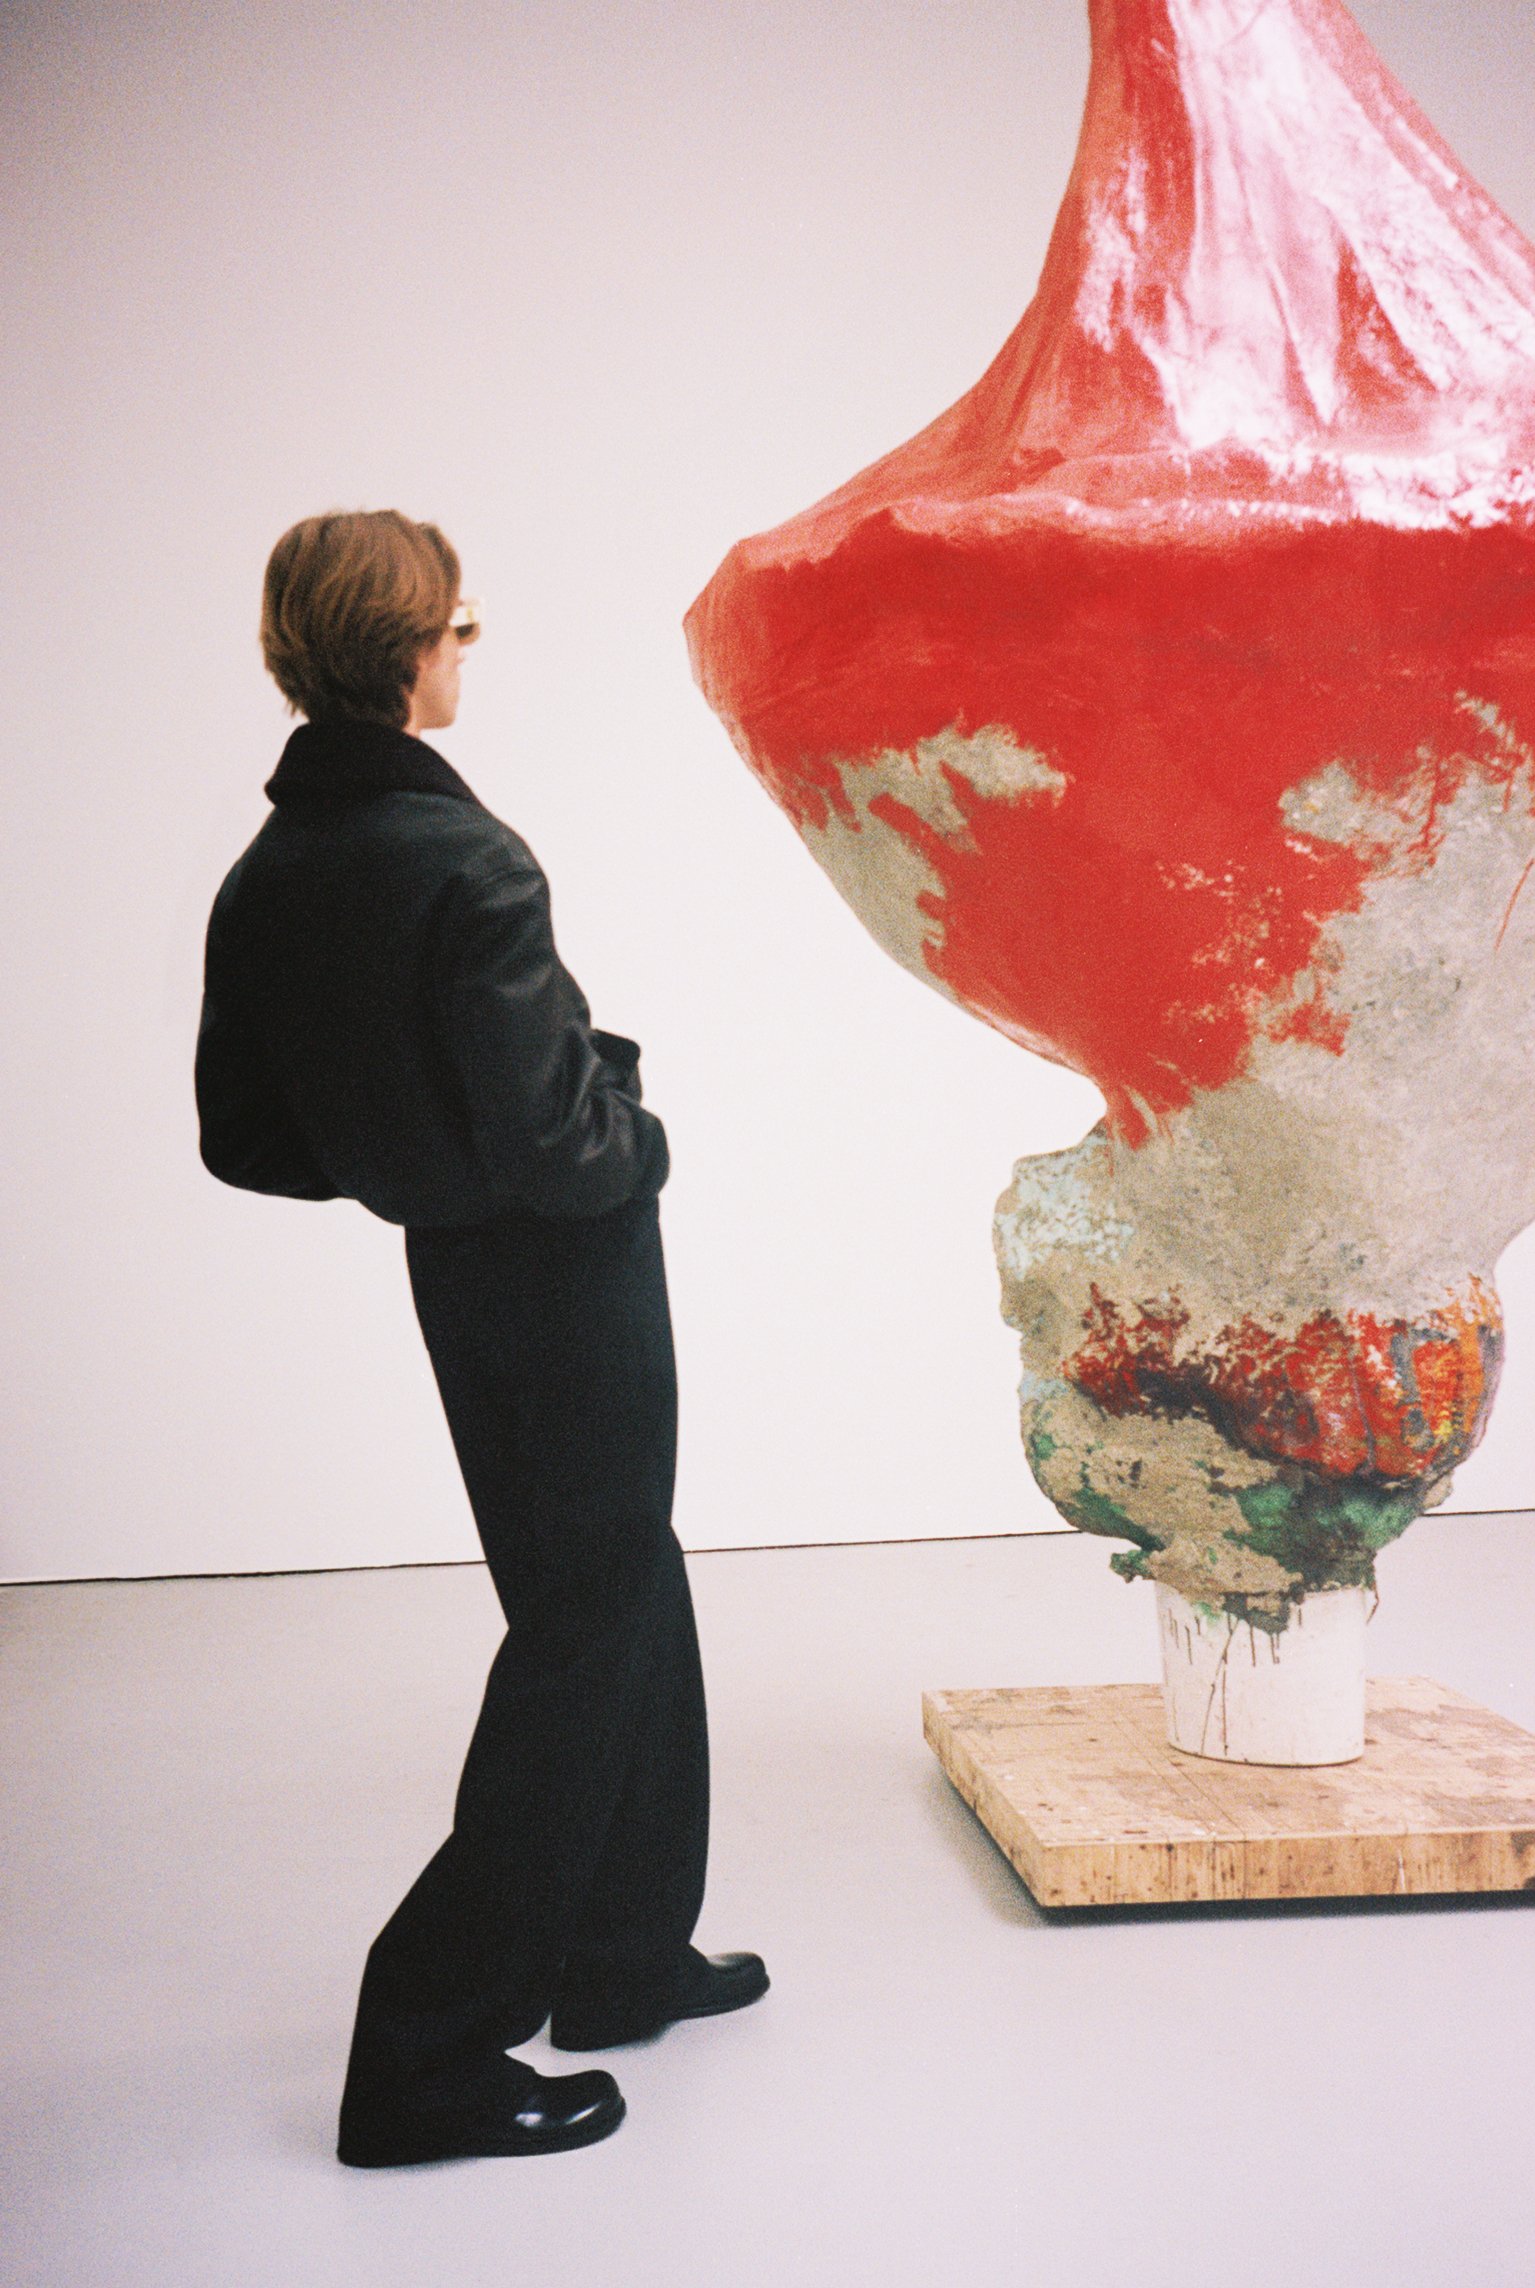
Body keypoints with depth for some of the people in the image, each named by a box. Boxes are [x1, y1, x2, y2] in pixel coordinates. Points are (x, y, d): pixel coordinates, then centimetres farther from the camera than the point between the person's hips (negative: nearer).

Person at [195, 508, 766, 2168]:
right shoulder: (464, 865, -23)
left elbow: (245, 1140, 6)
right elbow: (550, 1139, -26)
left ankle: (627, 1955, 37)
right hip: (570, 1283, -8)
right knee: (585, 1634, 4)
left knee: (621, 1598, 22)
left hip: (454, 1278, 8)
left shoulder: (262, 881, 1)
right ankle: (426, 2055, 11)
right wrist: (642, 1147, -6)